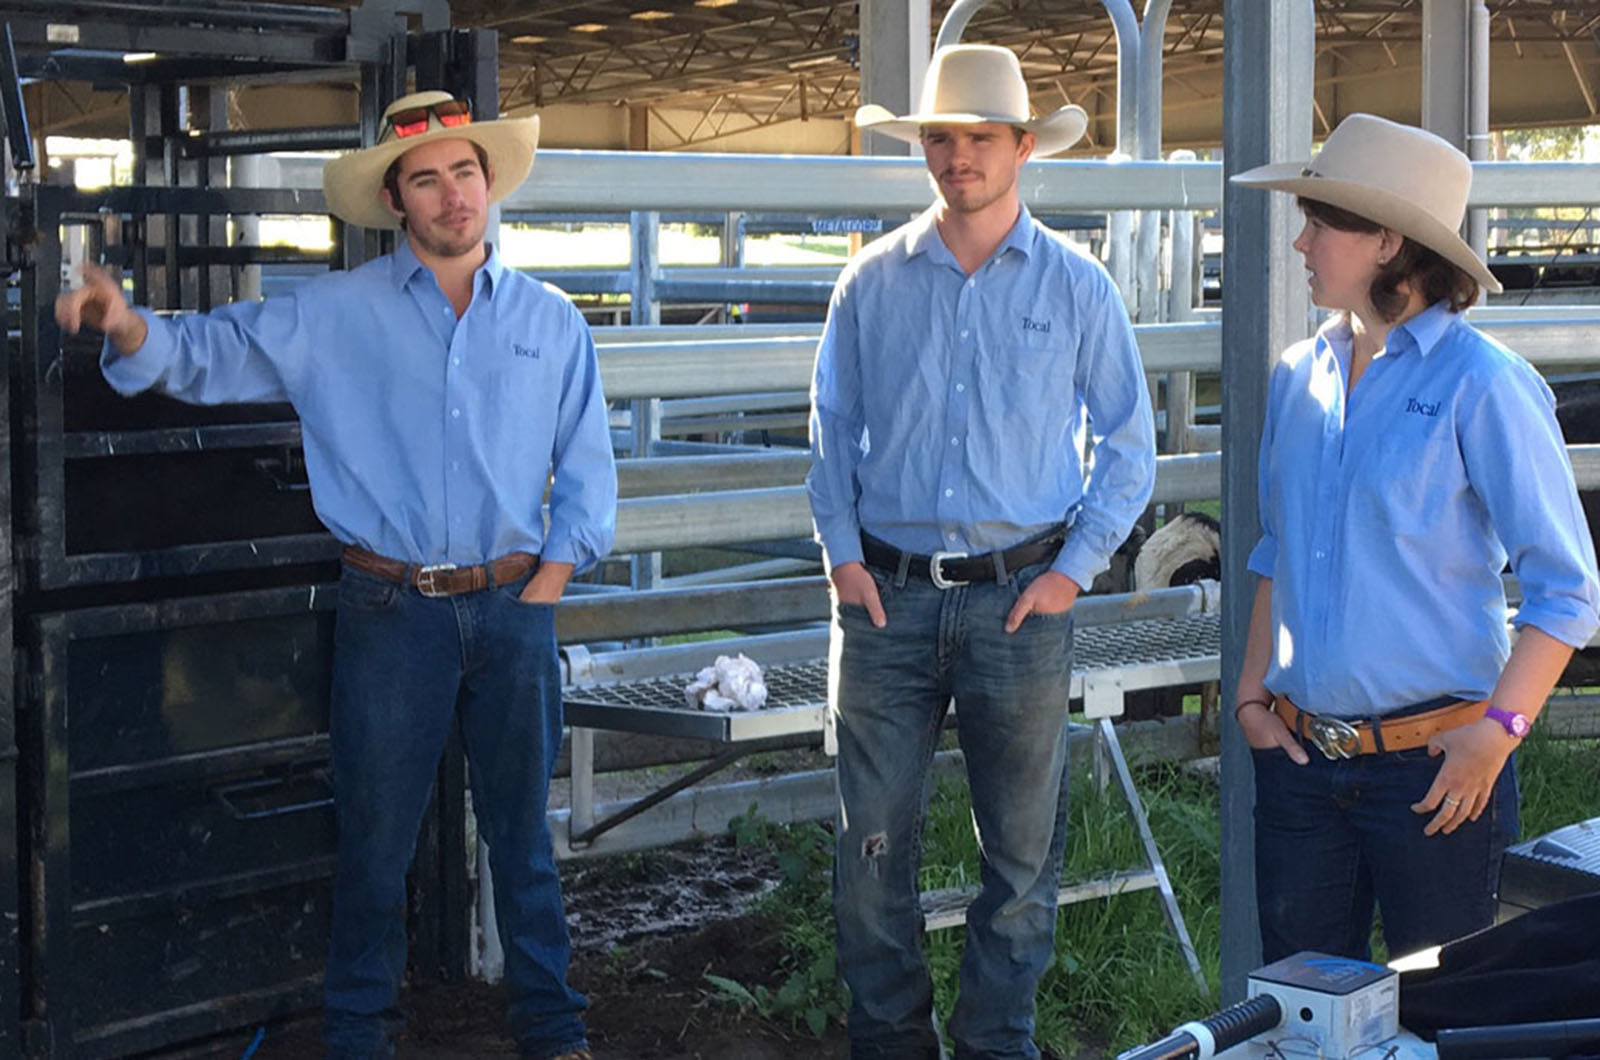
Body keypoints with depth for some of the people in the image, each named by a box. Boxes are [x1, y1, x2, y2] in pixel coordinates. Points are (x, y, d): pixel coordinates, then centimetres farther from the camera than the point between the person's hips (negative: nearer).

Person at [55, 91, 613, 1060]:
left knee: (522, 828, 11)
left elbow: (587, 468, 11)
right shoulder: (334, 316, 2)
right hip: (391, 609, -1)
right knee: (377, 836, 4)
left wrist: (550, 582, 1)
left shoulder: (550, 321, 8)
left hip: (512, 607, 2)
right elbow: (211, 354, -1)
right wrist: (131, 329, -22)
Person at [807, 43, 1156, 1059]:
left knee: (1023, 844, 5)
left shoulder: (1077, 287, 3)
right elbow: (833, 430, 12)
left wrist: (1074, 568, -2)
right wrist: (842, 553, 2)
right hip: (888, 594, 1)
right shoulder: (873, 282, 6)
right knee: (873, 839, 3)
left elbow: (1129, 445, 7)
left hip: (1021, 596, -1)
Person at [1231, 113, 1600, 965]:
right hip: (1300, 760, 5)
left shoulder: (1481, 385, -11)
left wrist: (1497, 730, -16)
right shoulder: (1301, 377, 8)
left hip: (1432, 766, -5)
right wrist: (1252, 691, 9)